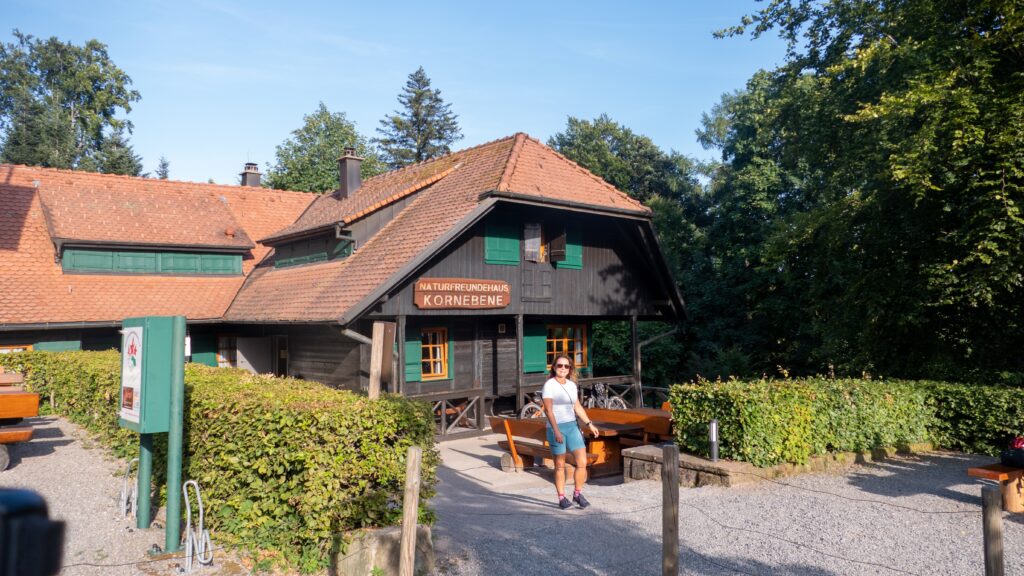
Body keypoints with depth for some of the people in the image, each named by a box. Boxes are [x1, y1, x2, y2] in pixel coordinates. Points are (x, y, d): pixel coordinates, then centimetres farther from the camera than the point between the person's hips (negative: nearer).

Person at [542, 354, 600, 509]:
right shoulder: (549, 385, -8)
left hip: (572, 427, 5)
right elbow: (548, 410, -14)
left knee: (582, 462, -1)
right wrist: (556, 431, -21)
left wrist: (589, 424, 16)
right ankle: (562, 498, 16)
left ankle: (578, 494, 17)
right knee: (560, 466, 3)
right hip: (556, 428, -5)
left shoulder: (572, 385, 11)